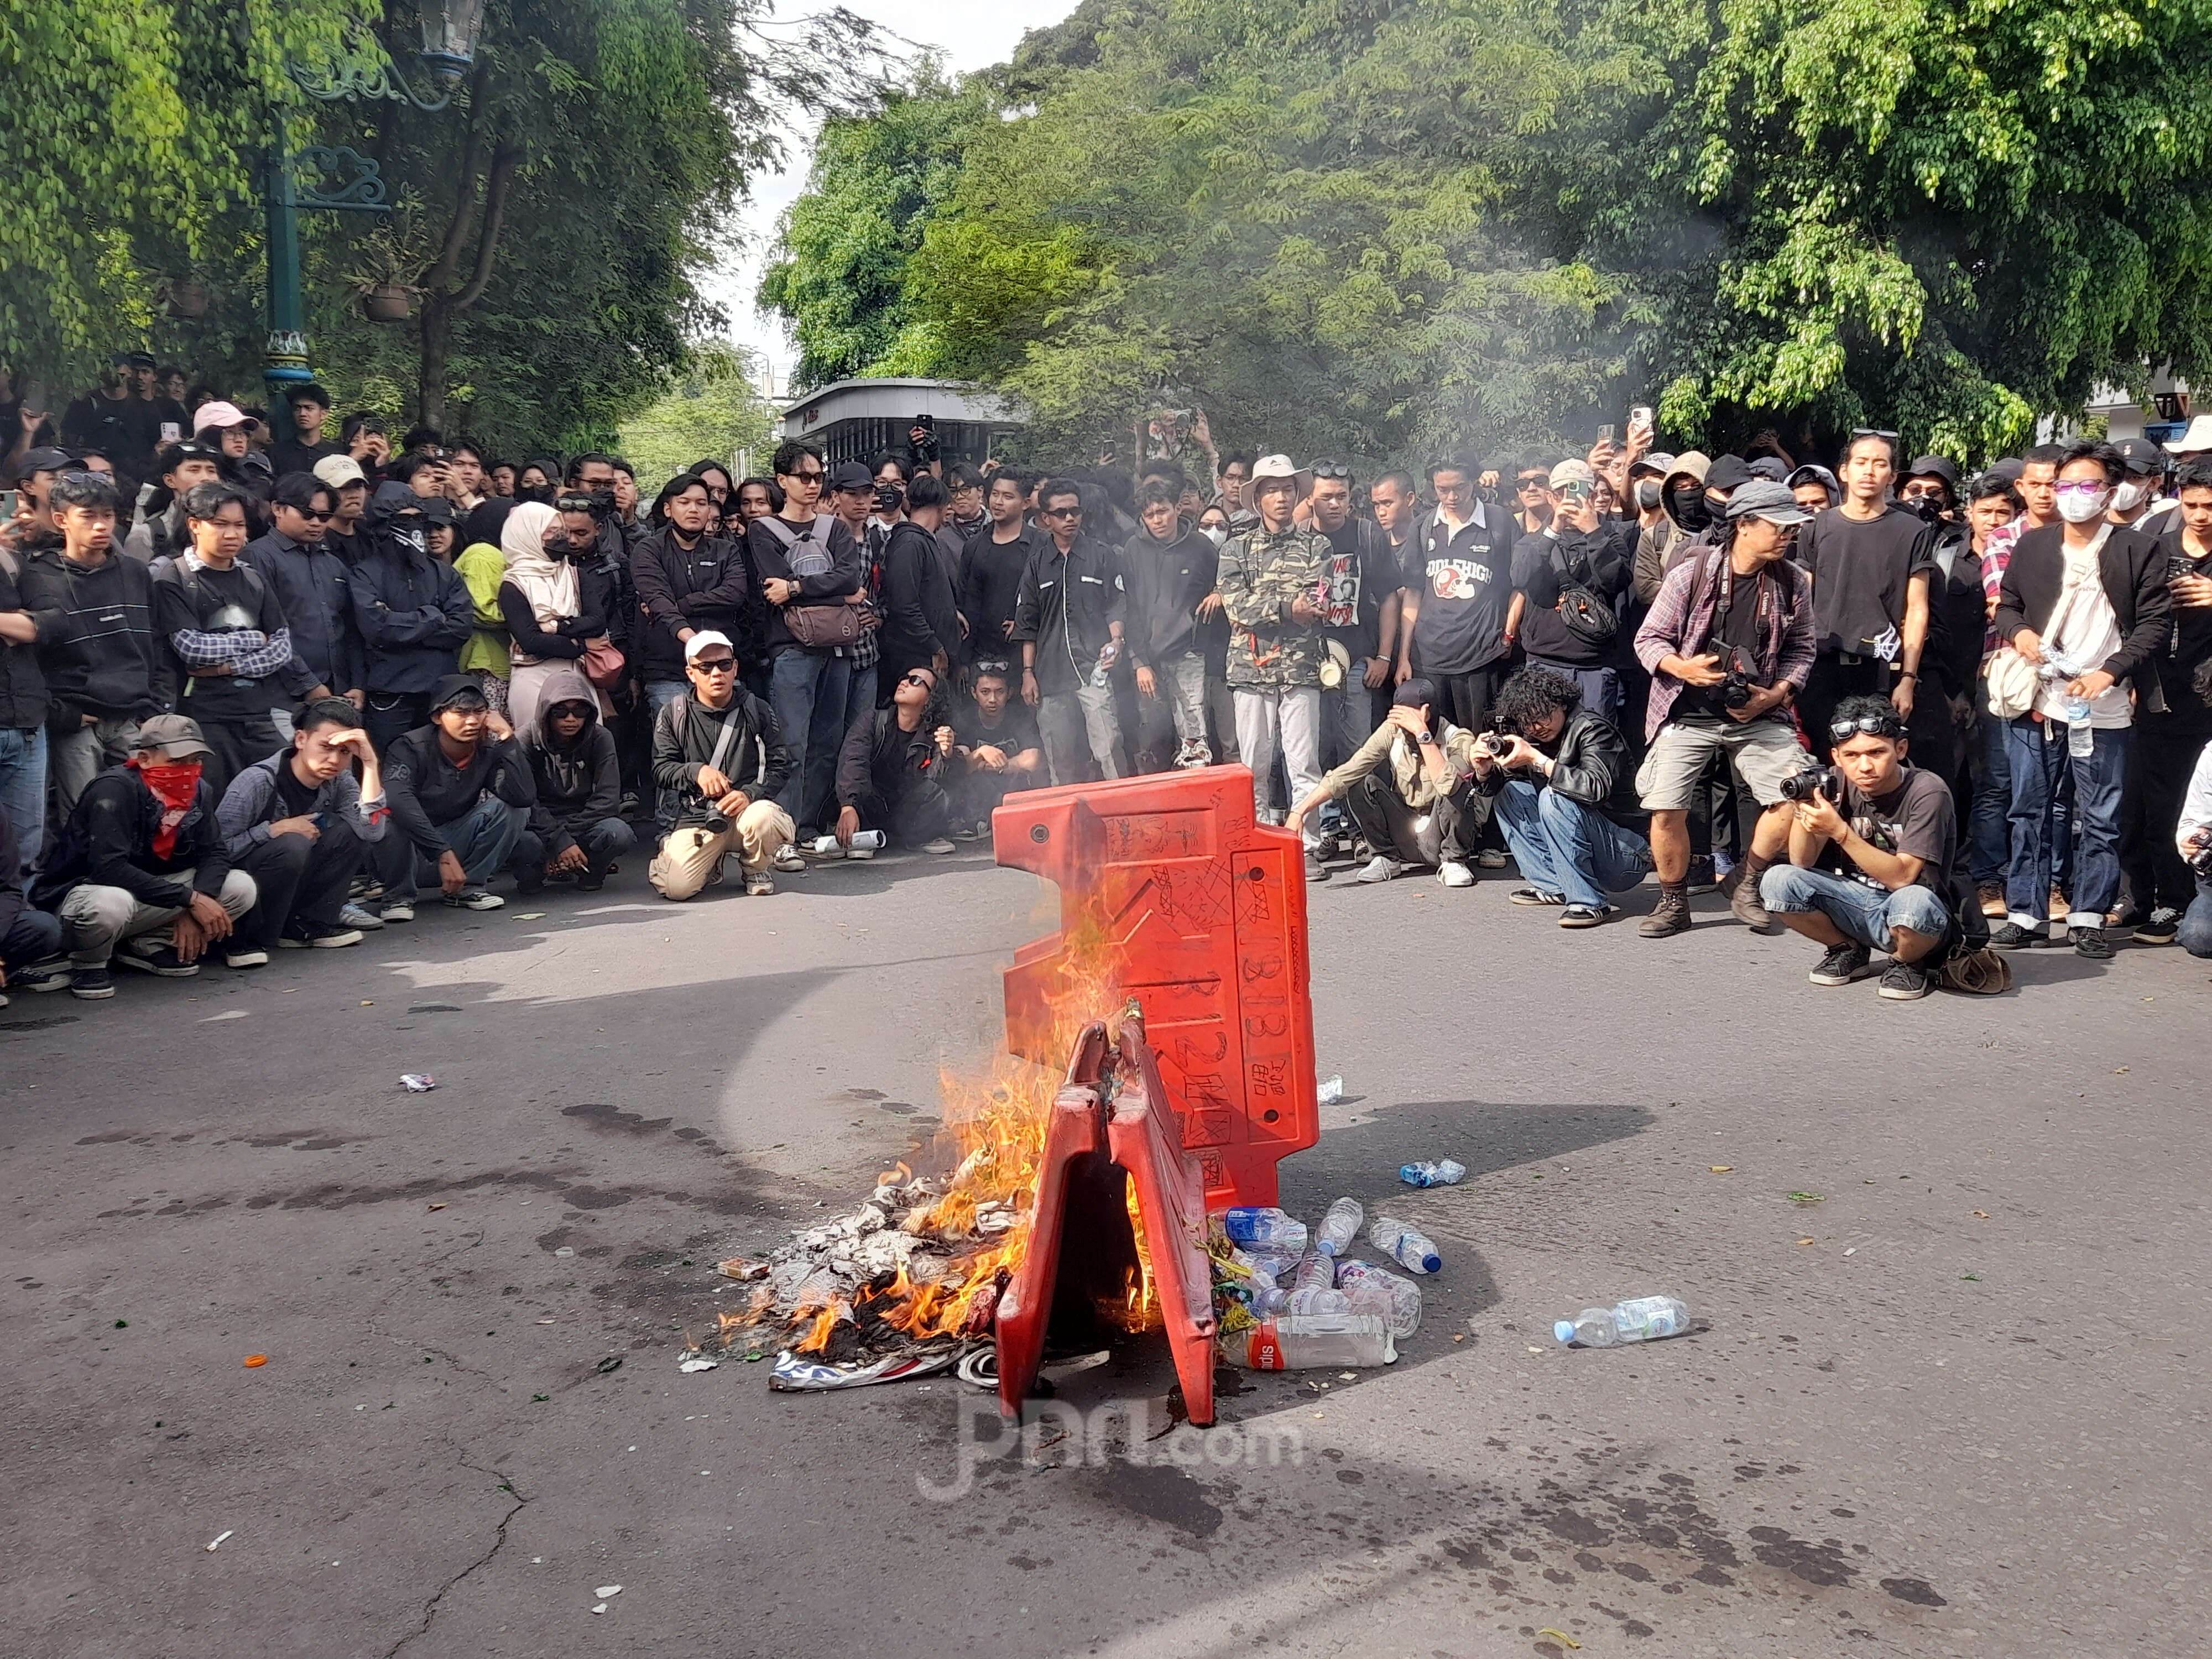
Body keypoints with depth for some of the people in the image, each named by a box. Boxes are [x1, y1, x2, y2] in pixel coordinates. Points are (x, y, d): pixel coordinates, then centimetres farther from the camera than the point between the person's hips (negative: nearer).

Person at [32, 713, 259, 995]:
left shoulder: (199, 791, -3)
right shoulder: (115, 789, -24)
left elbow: (214, 853, -3)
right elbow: (108, 867, -33)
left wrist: (194, 911, -22)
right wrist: (190, 899, -33)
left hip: (149, 891, 7)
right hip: (79, 892, -7)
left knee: (240, 887, -9)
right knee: (110, 903, -41)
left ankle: (146, 945, 3)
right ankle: (88, 963, -8)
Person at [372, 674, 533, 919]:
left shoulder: (488, 750, -8)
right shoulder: (410, 749, -19)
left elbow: (525, 797, -24)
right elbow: (396, 800, -40)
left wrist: (506, 739, -24)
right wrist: (444, 854, -45)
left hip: (454, 844, 3)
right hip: (408, 852, -3)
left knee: (510, 807, -17)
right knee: (389, 816, -35)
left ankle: (467, 888, -4)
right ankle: (399, 896, -10)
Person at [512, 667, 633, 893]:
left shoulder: (600, 739, -4)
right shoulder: (528, 741, -8)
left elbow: (607, 798, -12)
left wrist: (569, 835, -22)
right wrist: (561, 842, -30)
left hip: (585, 822, 2)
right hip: (540, 826, -1)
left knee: (620, 835, -32)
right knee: (523, 843, -38)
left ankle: (591, 871, 1)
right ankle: (532, 874, -1)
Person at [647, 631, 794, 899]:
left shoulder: (757, 711, 6)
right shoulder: (672, 714, 6)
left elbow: (782, 765, 3)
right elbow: (661, 769, 5)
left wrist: (750, 793, -16)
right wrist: (697, 772, -16)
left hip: (749, 808, 0)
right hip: (695, 815, 1)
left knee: (762, 818, -39)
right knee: (676, 887, -22)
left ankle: (756, 870, 0)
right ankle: (712, 864, 18)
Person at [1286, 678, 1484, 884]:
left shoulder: (1459, 740, -18)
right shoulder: (1393, 731, -9)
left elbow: (1447, 785, -39)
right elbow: (1346, 774, -13)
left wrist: (1422, 733, -38)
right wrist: (1299, 811, -22)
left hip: (1441, 837, -3)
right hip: (1406, 840, 3)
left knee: (1457, 789, -32)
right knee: (1360, 785, -18)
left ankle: (1452, 861, -8)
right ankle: (1387, 858, -1)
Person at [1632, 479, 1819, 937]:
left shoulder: (1793, 582, 0)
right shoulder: (1690, 574, -8)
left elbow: (1800, 650, 8)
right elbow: (1649, 639, -2)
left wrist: (1776, 694, -8)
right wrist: (1683, 668, -21)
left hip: (1758, 715, 2)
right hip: (1688, 714, -2)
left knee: (1795, 795, -13)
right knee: (1666, 810, -9)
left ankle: (1747, 886, 11)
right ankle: (1673, 903, 14)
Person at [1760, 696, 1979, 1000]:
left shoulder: (1927, 792, -19)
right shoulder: (1840, 786, -4)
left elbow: (1902, 876, -25)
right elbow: (1803, 862, -6)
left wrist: (1840, 831, -35)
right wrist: (1801, 806, -23)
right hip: (1858, 903, 5)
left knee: (1913, 901, -40)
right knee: (1778, 881, -18)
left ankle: (1909, 962, -4)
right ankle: (1848, 951, 8)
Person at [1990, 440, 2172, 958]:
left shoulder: (2139, 550, 0)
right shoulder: (2031, 545, 9)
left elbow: (2154, 623, -3)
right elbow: (2006, 604, 17)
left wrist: (2109, 672, -15)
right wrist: (2018, 632, -6)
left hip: (2102, 710, -2)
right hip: (2033, 704, 3)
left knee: (2099, 819, 4)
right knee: (2029, 813, 7)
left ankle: (2089, 919, 13)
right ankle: (2026, 915, 13)